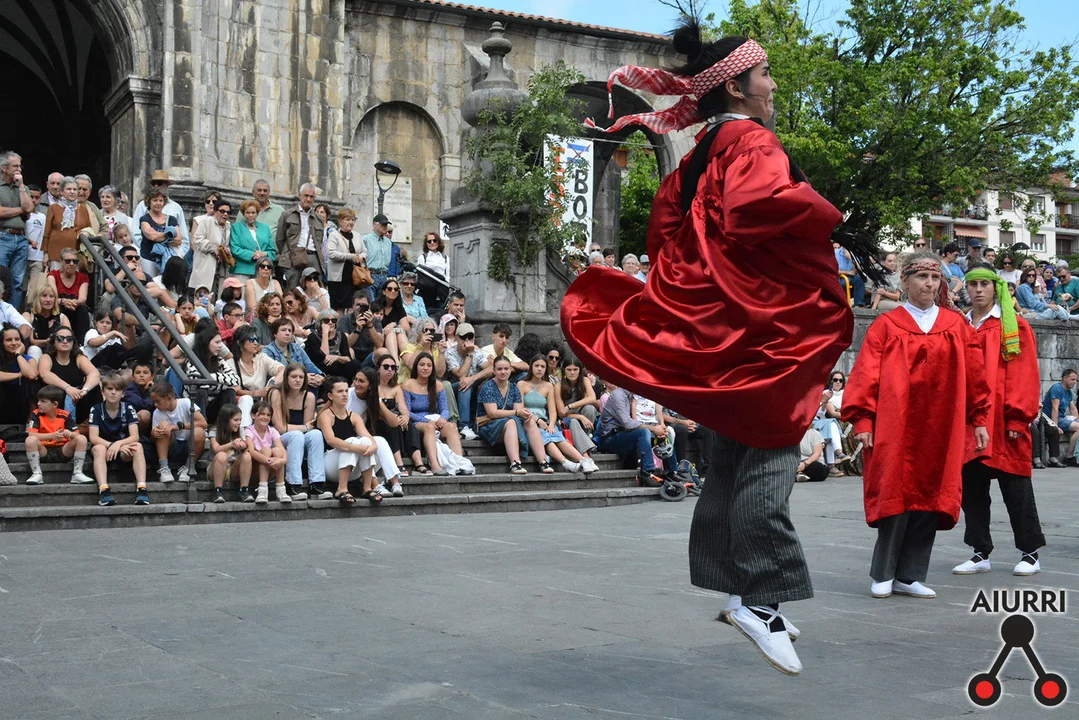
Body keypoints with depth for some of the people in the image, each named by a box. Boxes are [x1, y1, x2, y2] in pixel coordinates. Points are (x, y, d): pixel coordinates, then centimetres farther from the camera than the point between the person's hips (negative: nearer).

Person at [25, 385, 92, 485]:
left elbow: (77, 434, -4)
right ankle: (37, 474, -20)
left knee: (81, 438, -22)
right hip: (44, 452, -1)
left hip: (63, 452, 1)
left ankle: (77, 473, -16)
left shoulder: (65, 415, 0)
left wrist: (69, 434, -29)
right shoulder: (36, 415, -3)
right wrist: (52, 436, -29)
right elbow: (31, 434, -17)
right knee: (30, 440, -30)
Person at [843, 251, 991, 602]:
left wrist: (978, 420, 8)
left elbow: (974, 376, 12)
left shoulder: (957, 326, 10)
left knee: (929, 497, 3)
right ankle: (883, 574, 9)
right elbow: (866, 374, -2)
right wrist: (862, 421, -9)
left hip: (941, 430, 3)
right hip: (896, 428, -3)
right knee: (896, 495, -4)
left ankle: (909, 575, 12)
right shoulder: (886, 326, 2)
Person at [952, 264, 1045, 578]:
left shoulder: (1014, 326, 0)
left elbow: (1025, 374, -5)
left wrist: (1018, 419, -12)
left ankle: (1030, 552, 14)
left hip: (1004, 424, -4)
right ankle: (980, 553, 17)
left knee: (1015, 488, 1)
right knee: (971, 487, 7)